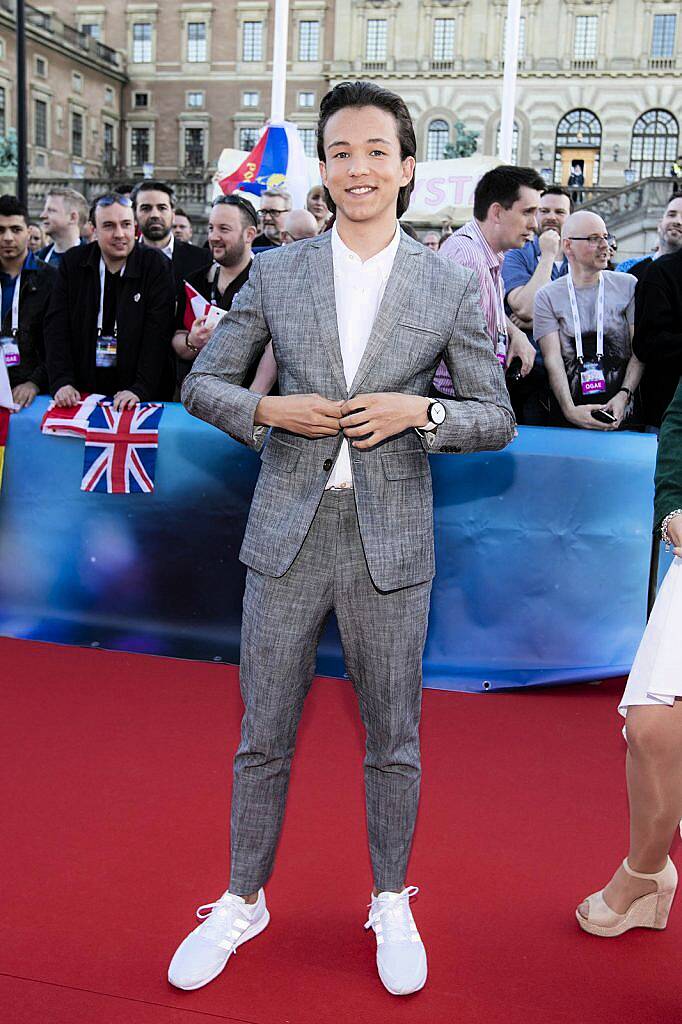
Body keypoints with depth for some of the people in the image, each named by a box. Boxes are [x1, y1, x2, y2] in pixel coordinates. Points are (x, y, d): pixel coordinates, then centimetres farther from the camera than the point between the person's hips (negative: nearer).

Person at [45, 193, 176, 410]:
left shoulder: (156, 265, -1)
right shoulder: (72, 263, 7)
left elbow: (158, 333, -9)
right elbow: (56, 325, 3)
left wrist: (140, 389, -19)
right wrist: (62, 382, -11)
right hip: (83, 389, 2)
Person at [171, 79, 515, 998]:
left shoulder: (451, 286, 2)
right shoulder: (275, 274, 4)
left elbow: (497, 420, 4)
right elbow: (202, 384, 8)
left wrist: (420, 412, -15)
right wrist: (268, 411, -11)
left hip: (390, 543, 0)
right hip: (287, 536, 1)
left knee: (393, 739, 12)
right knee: (263, 737, 11)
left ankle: (391, 904, 35)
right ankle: (243, 901, 33)